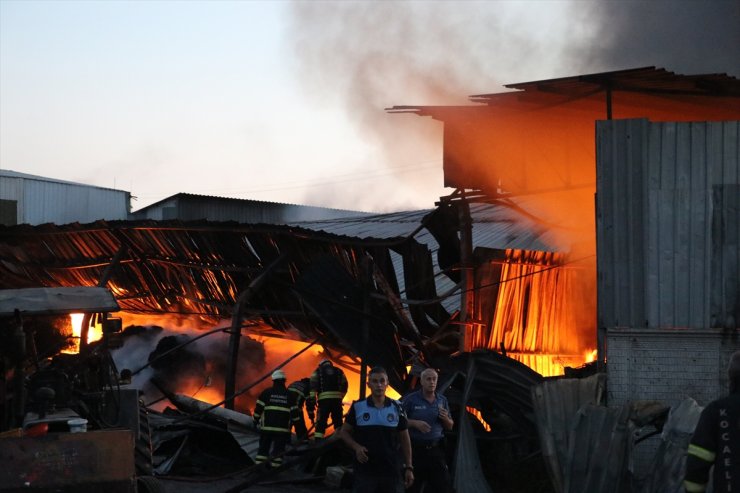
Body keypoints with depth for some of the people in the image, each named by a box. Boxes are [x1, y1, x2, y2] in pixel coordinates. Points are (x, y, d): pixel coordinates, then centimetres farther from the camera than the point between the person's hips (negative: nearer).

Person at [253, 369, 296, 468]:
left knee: (263, 449, 8)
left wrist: (256, 420, 13)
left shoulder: (267, 392, 2)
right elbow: (294, 412, 4)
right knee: (278, 451, 3)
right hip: (283, 429, 0)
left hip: (267, 427, 0)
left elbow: (258, 408, 0)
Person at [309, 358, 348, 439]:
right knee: (338, 420, 10)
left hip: (324, 398, -2)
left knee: (321, 420, -1)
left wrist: (312, 398, -5)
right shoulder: (339, 371, 20)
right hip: (337, 398, 2)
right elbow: (344, 385, 16)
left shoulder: (318, 371, 14)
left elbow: (313, 384, 1)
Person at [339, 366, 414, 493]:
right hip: (364, 470, -1)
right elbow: (344, 432, 7)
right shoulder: (358, 407, 0)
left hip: (391, 470, 1)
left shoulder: (396, 408, 3)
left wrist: (408, 467, 4)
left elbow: (404, 438, 8)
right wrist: (356, 447, -12)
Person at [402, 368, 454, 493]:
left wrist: (446, 418, -5)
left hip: (436, 449, 4)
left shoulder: (442, 400, 9)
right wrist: (415, 423, -19)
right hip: (416, 449, -4)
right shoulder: (410, 399, -4)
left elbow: (450, 426, 16)